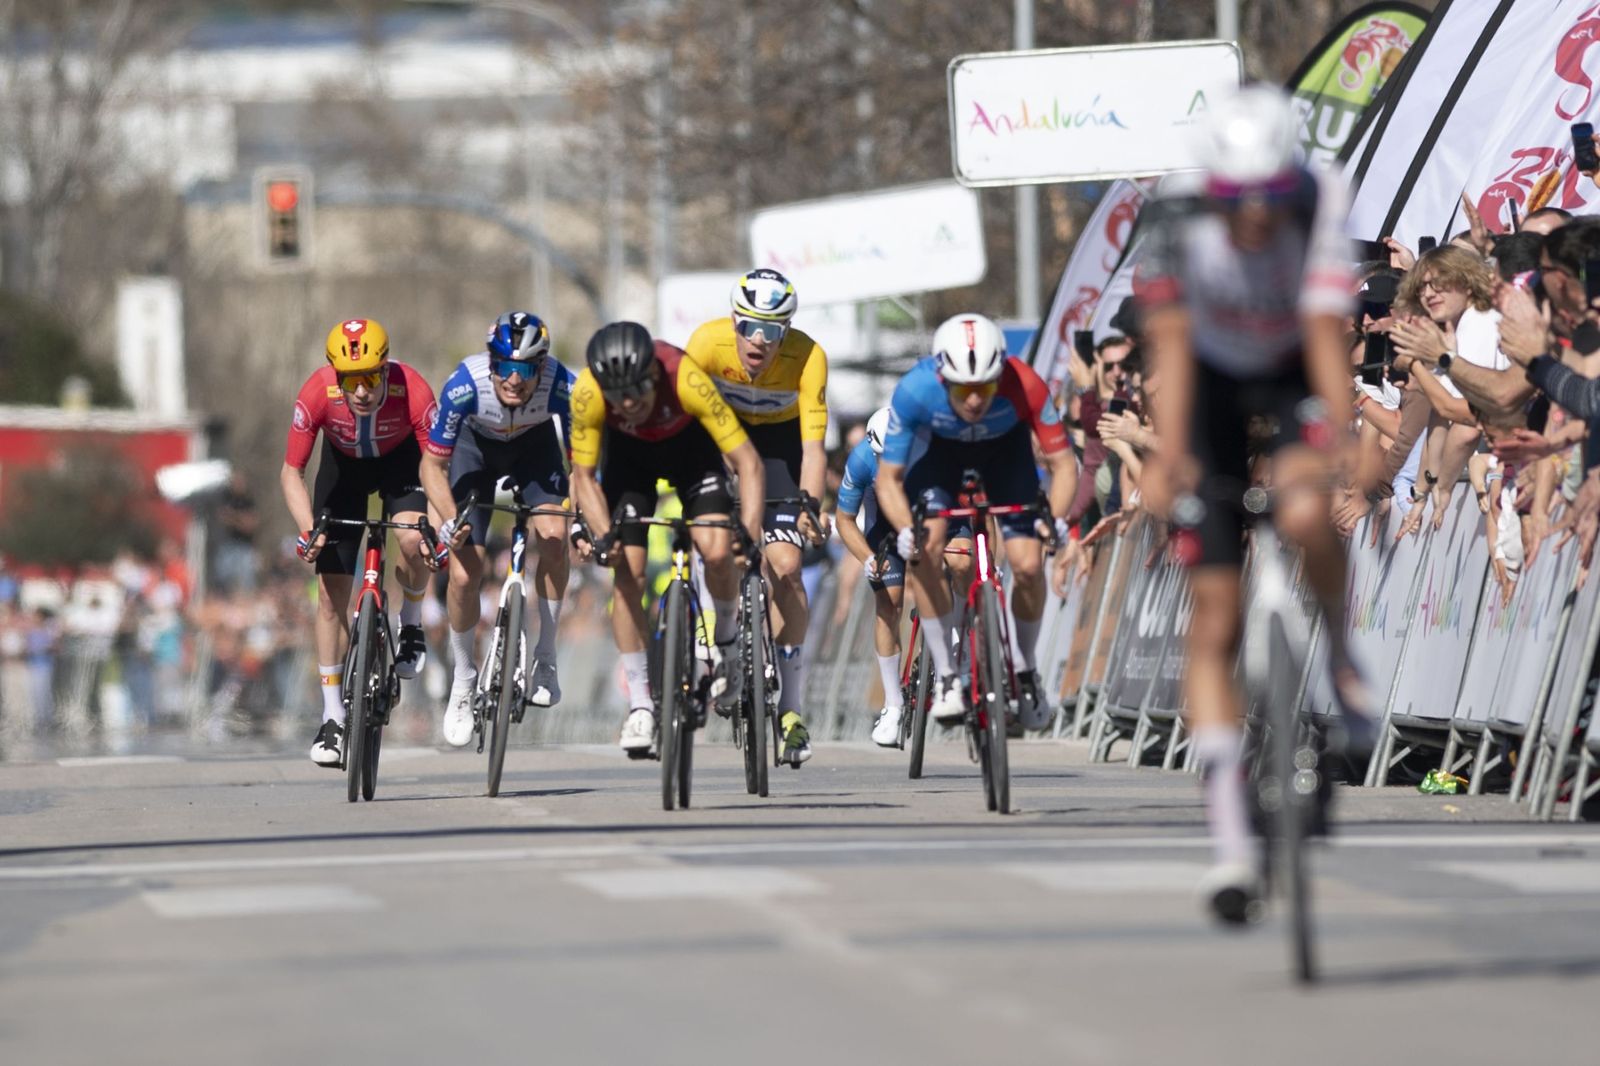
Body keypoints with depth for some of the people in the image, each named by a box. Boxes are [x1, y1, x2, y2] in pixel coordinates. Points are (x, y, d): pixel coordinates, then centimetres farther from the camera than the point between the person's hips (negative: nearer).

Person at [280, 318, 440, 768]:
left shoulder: (412, 390, -36)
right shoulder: (317, 393, -33)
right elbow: (291, 472, -23)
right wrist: (308, 530, -37)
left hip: (400, 460, -1)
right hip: (344, 464, 1)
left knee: (412, 539, -32)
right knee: (331, 591, -5)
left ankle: (411, 625, 0)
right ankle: (333, 719, 5)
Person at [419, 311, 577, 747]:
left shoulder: (562, 387, -35)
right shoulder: (464, 385, -37)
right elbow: (432, 464, -26)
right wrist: (449, 520, -39)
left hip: (534, 445, 1)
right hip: (476, 446, -1)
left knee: (553, 538, -24)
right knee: (464, 572, -11)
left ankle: (545, 658, -4)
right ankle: (463, 682, 12)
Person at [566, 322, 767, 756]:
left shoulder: (687, 381, -39)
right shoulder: (587, 394, -34)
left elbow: (747, 461, -34)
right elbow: (583, 475, -19)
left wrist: (749, 534, -44)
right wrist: (603, 536, -34)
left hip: (690, 445, -1)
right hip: (629, 453, 1)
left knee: (717, 552, -21)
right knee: (628, 572, -10)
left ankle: (726, 635, 11)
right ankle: (640, 703, 1)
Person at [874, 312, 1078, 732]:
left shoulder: (1025, 387, -37)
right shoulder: (915, 391, -37)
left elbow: (1062, 463, -27)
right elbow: (889, 477, -26)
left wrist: (1055, 517, -45)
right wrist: (905, 530, -44)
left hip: (1005, 448, 0)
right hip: (940, 448, 0)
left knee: (1028, 564, -14)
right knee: (925, 549, -24)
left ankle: (1027, 670, 12)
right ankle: (946, 677, -11)